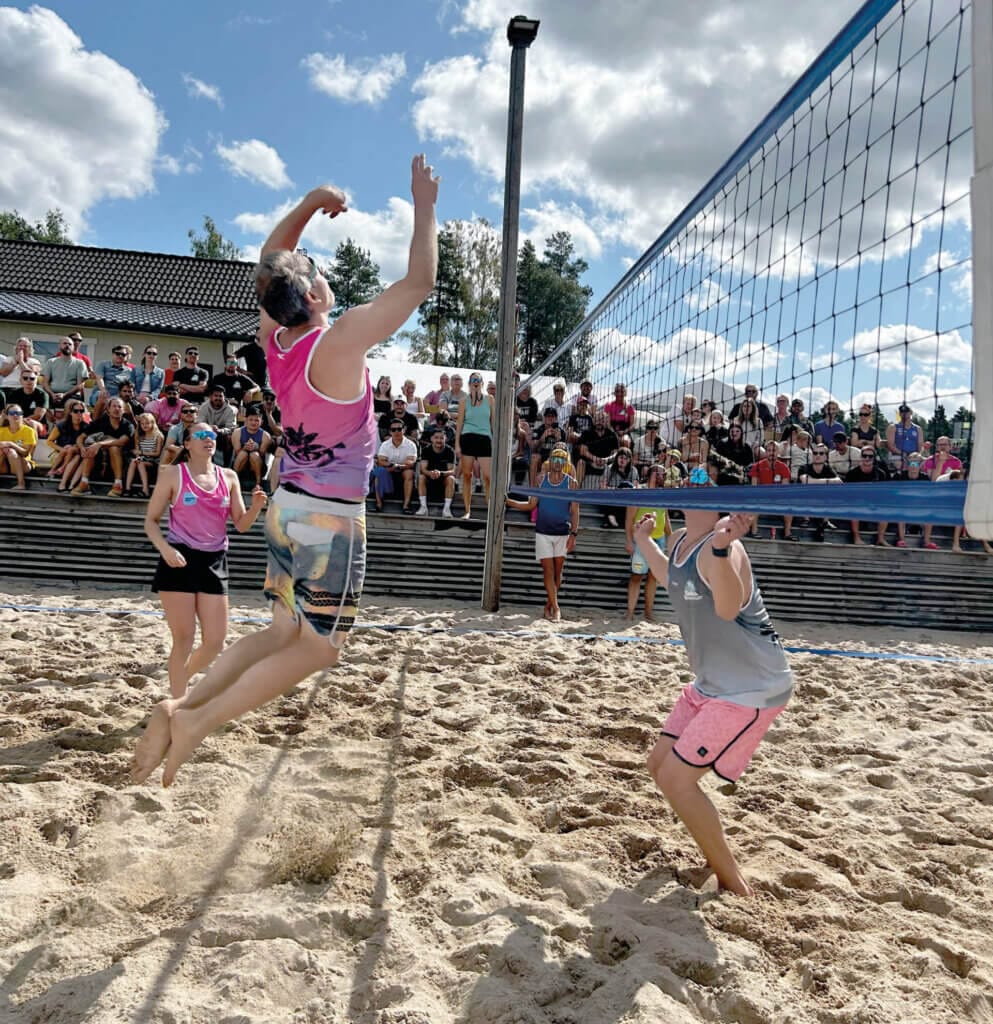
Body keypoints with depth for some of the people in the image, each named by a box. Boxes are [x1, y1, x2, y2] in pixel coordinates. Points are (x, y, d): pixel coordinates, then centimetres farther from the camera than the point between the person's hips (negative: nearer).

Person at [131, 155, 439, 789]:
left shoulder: (277, 337, 1)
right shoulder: (341, 339, -19)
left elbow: (271, 262, 19)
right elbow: (420, 282, -16)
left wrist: (309, 205, 11)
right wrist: (425, 207, -6)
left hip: (288, 506, 8)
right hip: (331, 519, -8)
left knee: (284, 633, 20)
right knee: (318, 648, 5)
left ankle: (183, 706, 11)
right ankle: (199, 718, -1)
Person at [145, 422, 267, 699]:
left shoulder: (229, 477, 10)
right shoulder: (173, 474, 0)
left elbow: (241, 524, 10)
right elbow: (151, 520, 1)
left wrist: (256, 507, -11)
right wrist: (165, 549, -17)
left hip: (215, 562, 4)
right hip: (179, 561, -4)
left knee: (215, 642, 4)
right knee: (184, 639, -3)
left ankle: (180, 681, 31)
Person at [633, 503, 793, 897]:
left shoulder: (719, 548, -26)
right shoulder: (679, 542, 2)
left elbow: (728, 607, -47)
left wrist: (721, 549, -61)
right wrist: (644, 541, 28)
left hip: (751, 689, -9)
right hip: (710, 684, 9)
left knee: (675, 779, -10)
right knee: (660, 765, 14)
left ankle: (733, 883, 8)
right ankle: (715, 851, 33)